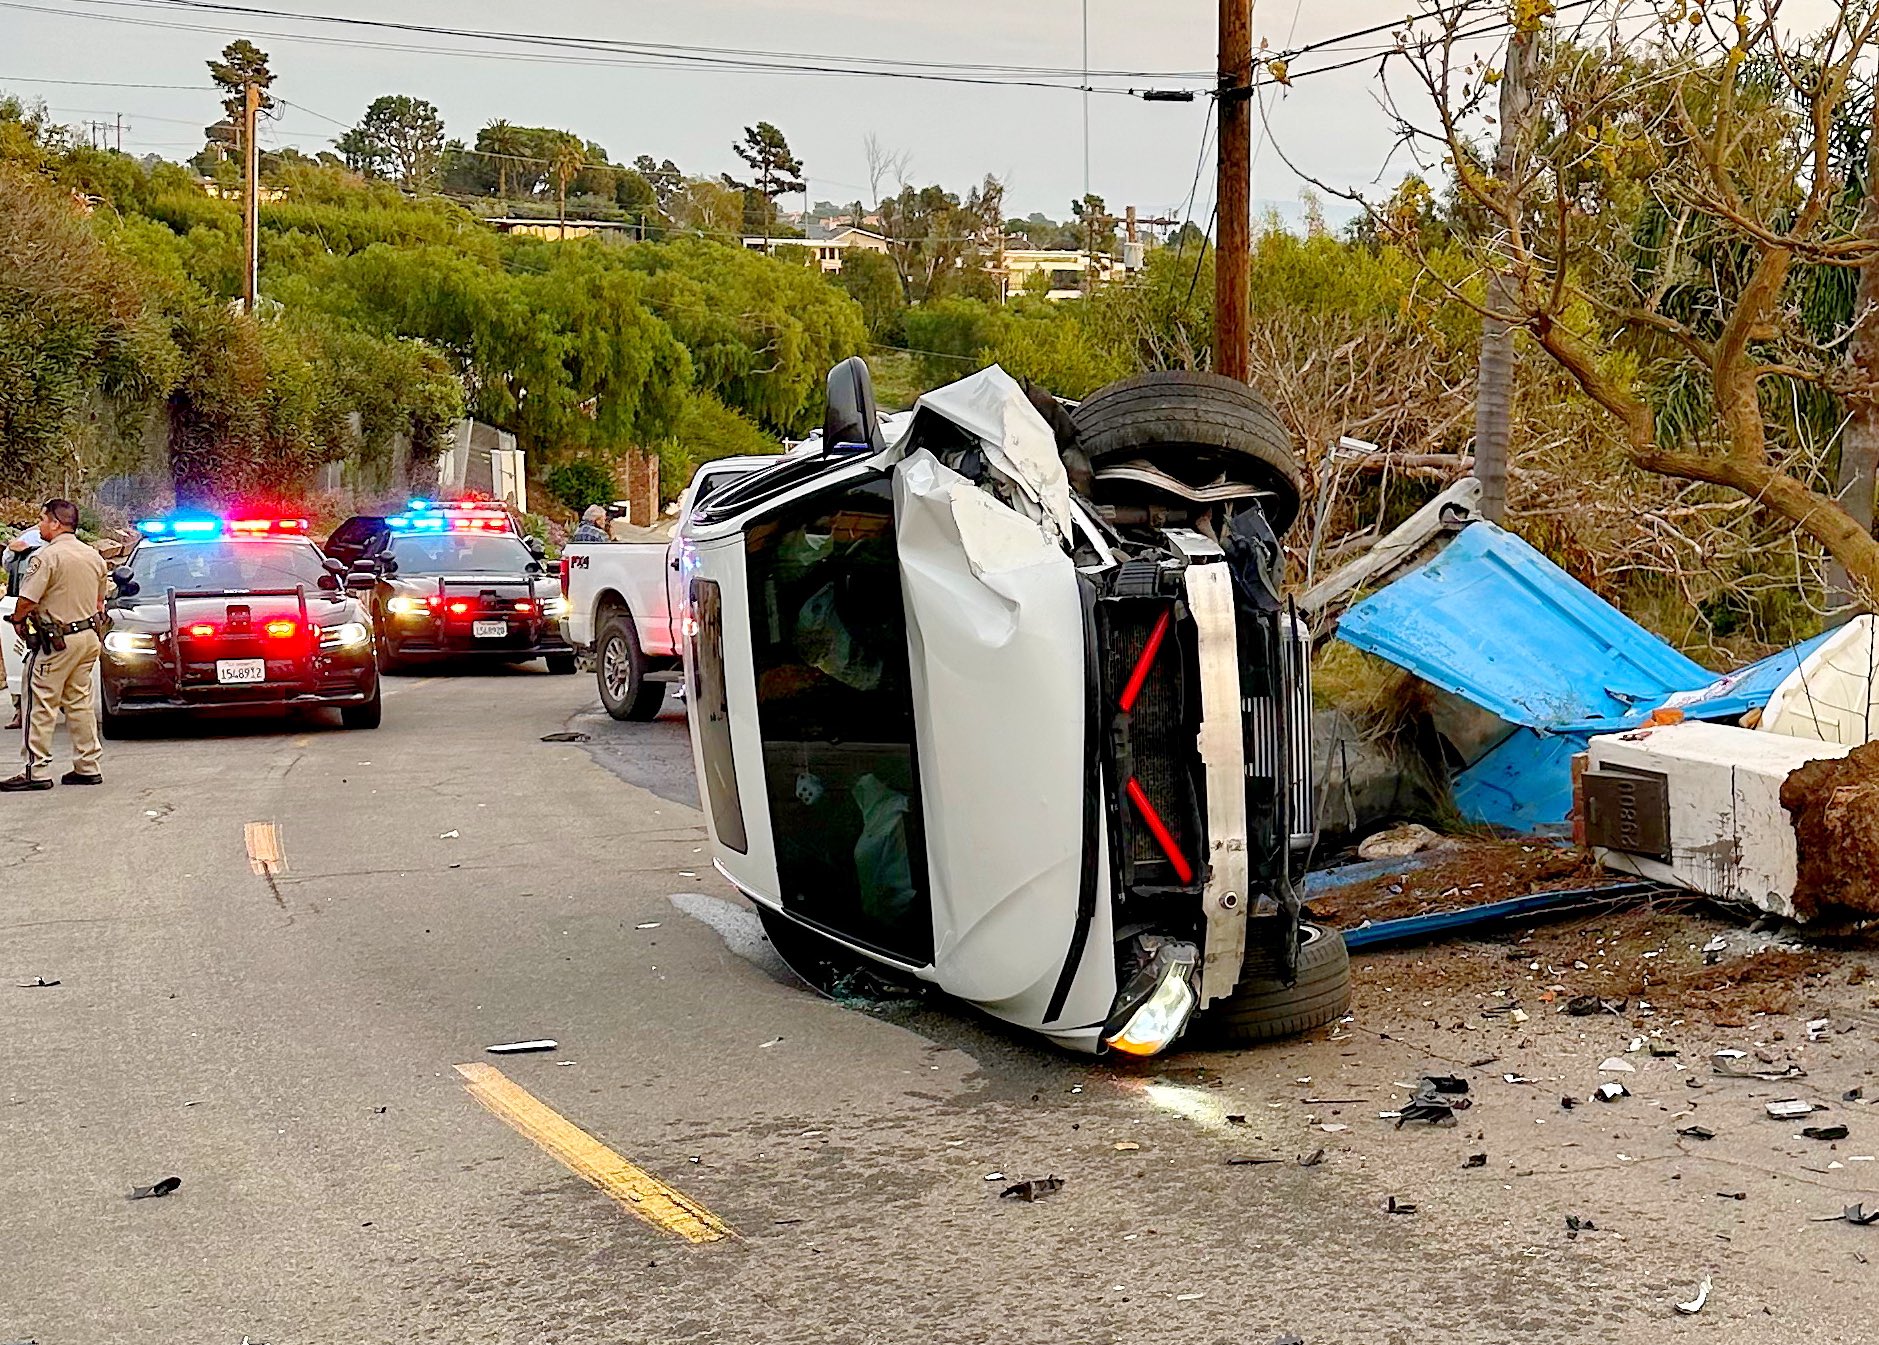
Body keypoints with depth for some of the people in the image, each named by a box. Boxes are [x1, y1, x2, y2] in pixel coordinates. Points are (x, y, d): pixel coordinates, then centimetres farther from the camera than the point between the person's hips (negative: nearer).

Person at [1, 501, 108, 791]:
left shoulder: (47, 556, -16)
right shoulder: (94, 556, 10)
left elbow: (27, 601, -18)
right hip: (89, 636, 8)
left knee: (41, 705, -3)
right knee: (80, 703, 14)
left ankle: (37, 770, -3)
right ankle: (88, 766, 16)